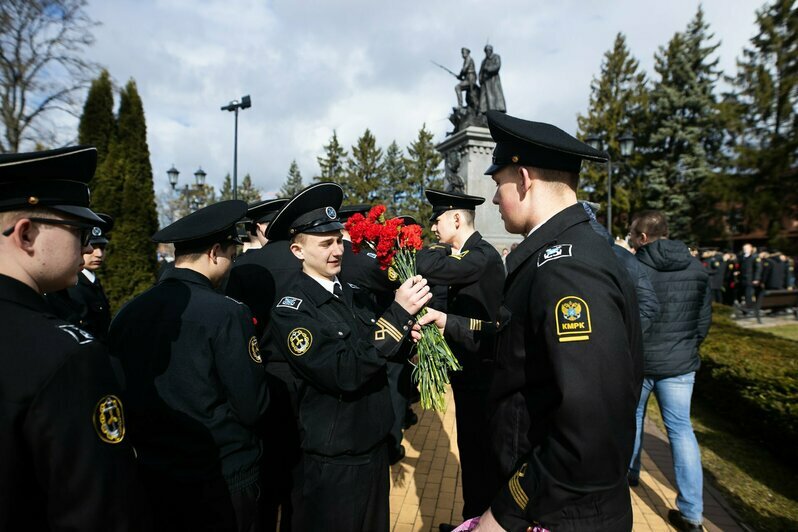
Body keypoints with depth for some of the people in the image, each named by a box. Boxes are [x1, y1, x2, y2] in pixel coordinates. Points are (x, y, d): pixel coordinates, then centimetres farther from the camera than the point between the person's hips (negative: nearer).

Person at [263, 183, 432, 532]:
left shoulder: (353, 293, 2)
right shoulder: (291, 308, -19)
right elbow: (344, 372, -27)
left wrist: (408, 335, -13)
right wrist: (399, 314, -30)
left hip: (375, 444, 7)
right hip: (332, 460, -6)